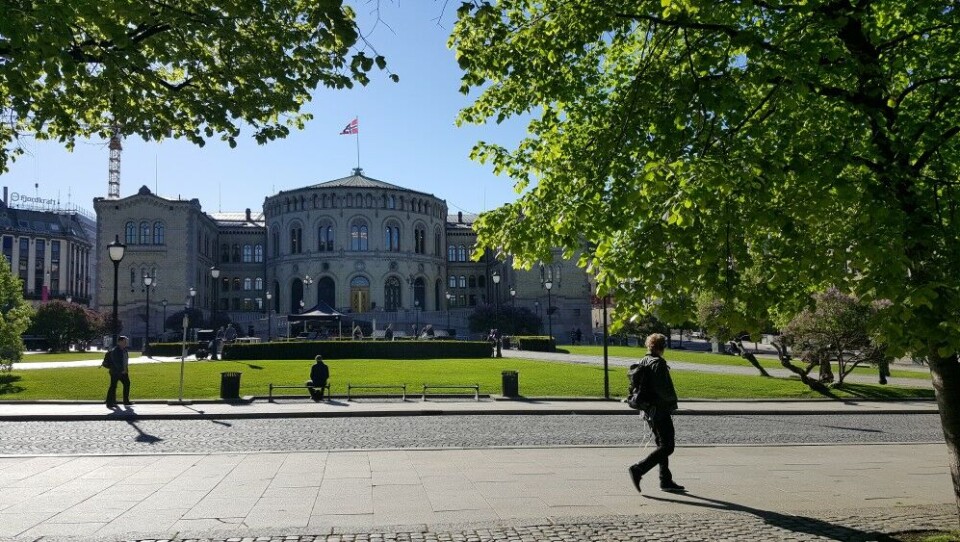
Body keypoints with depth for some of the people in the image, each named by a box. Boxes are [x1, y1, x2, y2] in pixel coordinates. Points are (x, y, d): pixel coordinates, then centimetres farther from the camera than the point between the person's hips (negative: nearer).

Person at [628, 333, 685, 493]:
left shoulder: (642, 363, 10)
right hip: (661, 411, -9)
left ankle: (666, 480, 19)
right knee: (667, 447, -5)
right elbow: (663, 390, -23)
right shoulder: (658, 364, -16)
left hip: (649, 410, 9)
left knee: (662, 445, 16)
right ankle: (638, 470, -11)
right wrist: (673, 399, -5)